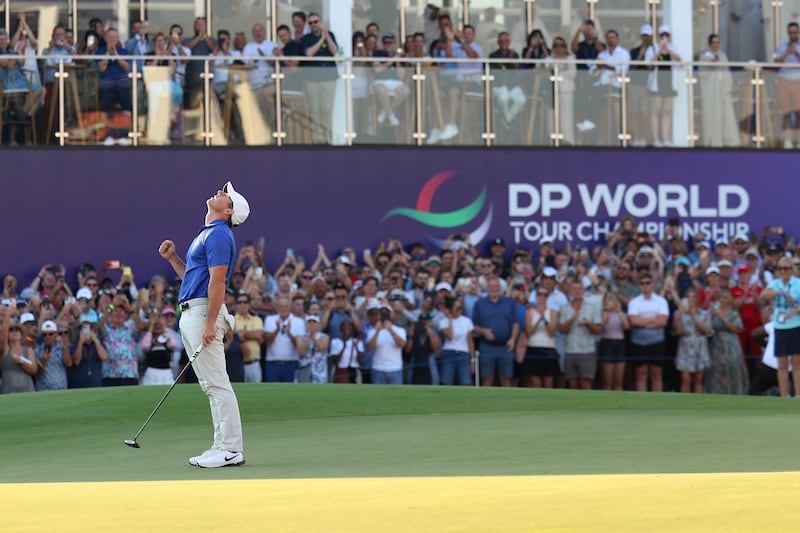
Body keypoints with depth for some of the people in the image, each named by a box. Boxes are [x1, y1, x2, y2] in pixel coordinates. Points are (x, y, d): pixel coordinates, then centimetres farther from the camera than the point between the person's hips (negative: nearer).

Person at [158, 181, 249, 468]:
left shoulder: (218, 235, -11)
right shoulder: (206, 234, 21)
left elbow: (217, 281, -19)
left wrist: (210, 323, -24)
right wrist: (172, 258, 15)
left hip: (204, 312, -11)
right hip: (191, 313, 11)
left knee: (217, 384, -11)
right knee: (210, 385, 11)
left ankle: (230, 449, -12)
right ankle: (223, 446, 14)